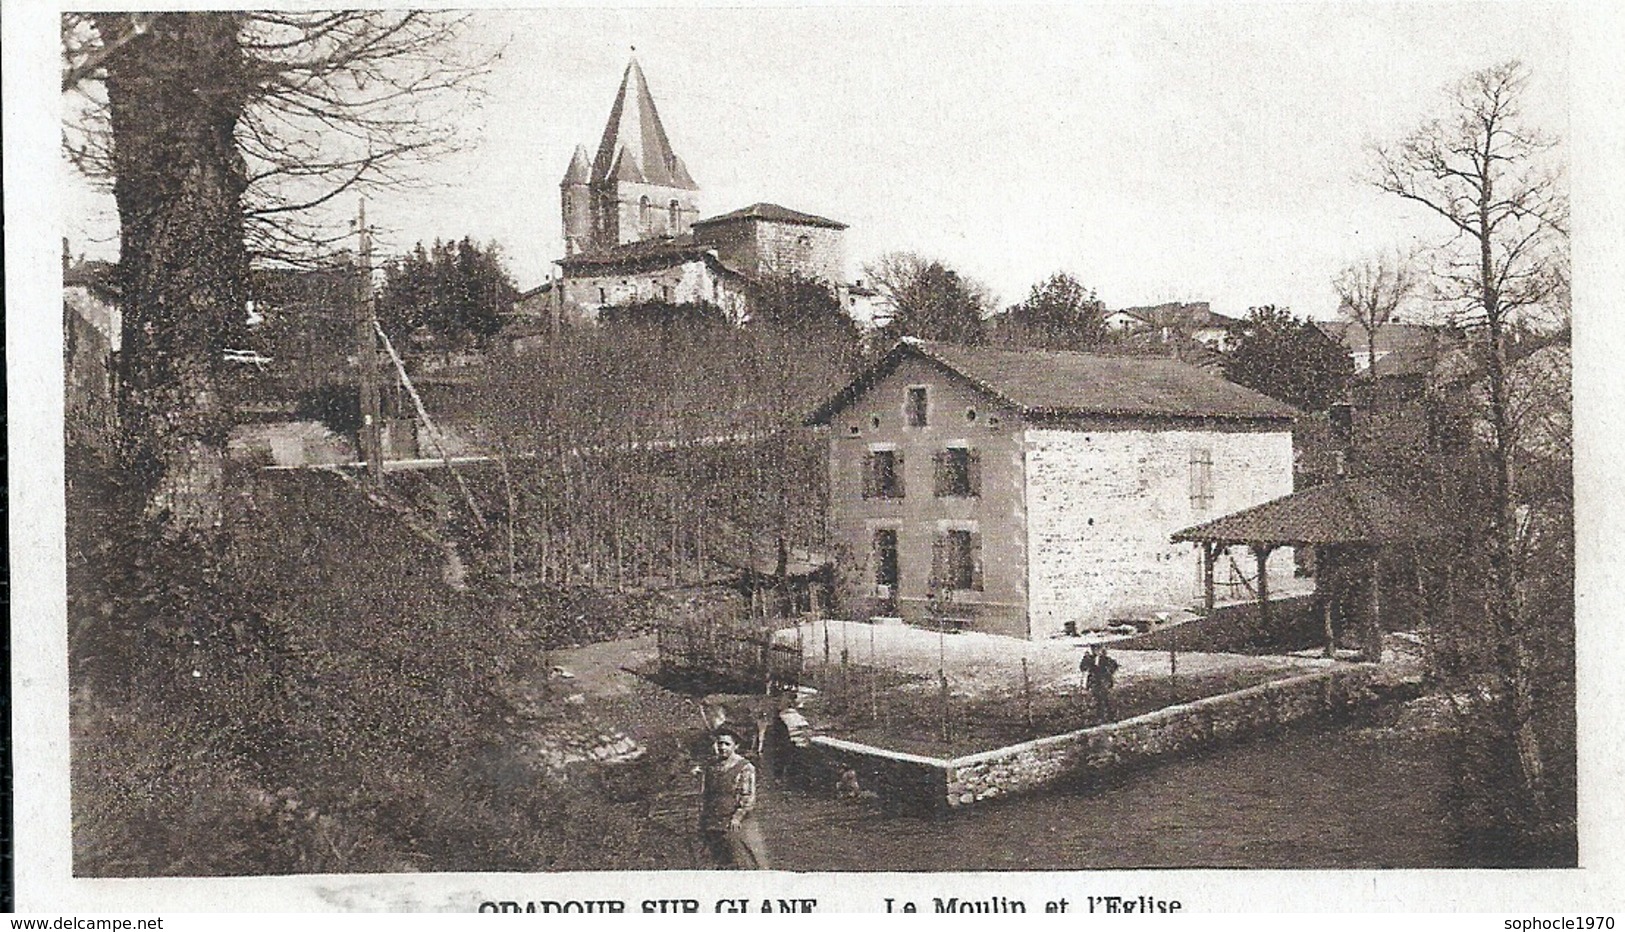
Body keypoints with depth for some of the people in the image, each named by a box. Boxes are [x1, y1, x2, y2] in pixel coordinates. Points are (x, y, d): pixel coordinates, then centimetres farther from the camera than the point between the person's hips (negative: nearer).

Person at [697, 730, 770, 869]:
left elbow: (748, 797, -8)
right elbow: (703, 796, 12)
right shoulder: (710, 768, 10)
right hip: (713, 824, 4)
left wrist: (737, 817, -18)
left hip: (738, 824, -4)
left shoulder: (745, 767, -4)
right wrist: (703, 822, 6)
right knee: (721, 864, 10)